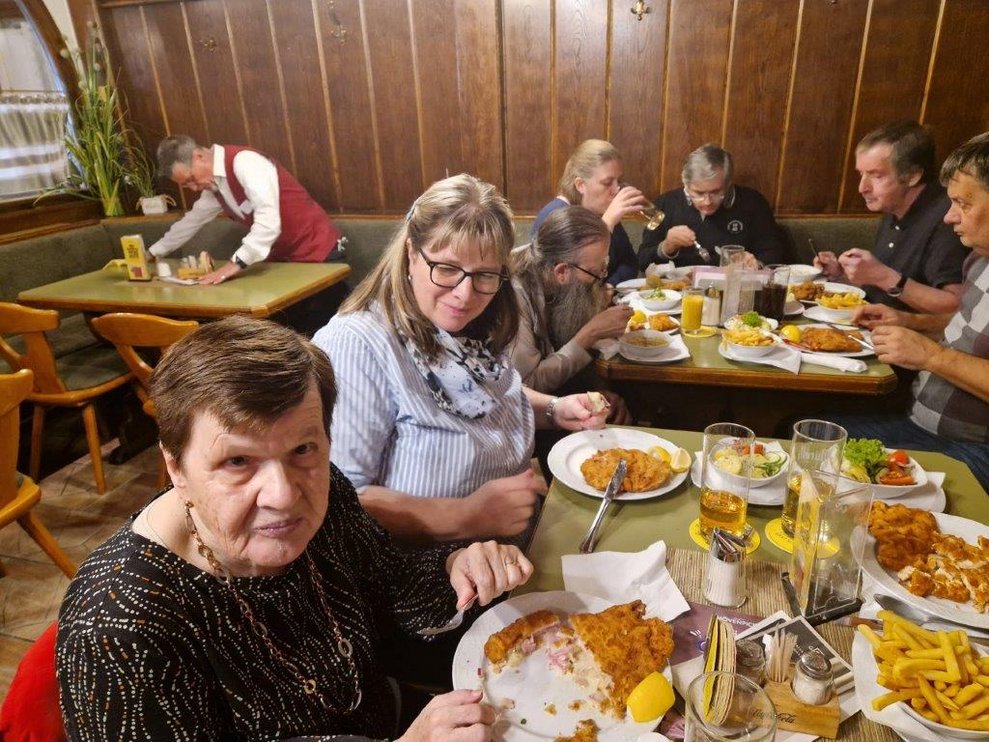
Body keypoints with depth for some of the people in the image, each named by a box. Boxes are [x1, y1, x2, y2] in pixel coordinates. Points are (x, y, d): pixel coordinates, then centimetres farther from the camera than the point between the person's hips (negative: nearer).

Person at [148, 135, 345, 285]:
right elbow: (192, 220, 23)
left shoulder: (244, 162, -20)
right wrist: (153, 253, 29)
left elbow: (269, 221, -32)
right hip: (283, 257, 8)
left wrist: (236, 263, -33)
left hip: (317, 253, -8)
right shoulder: (214, 184, 7)